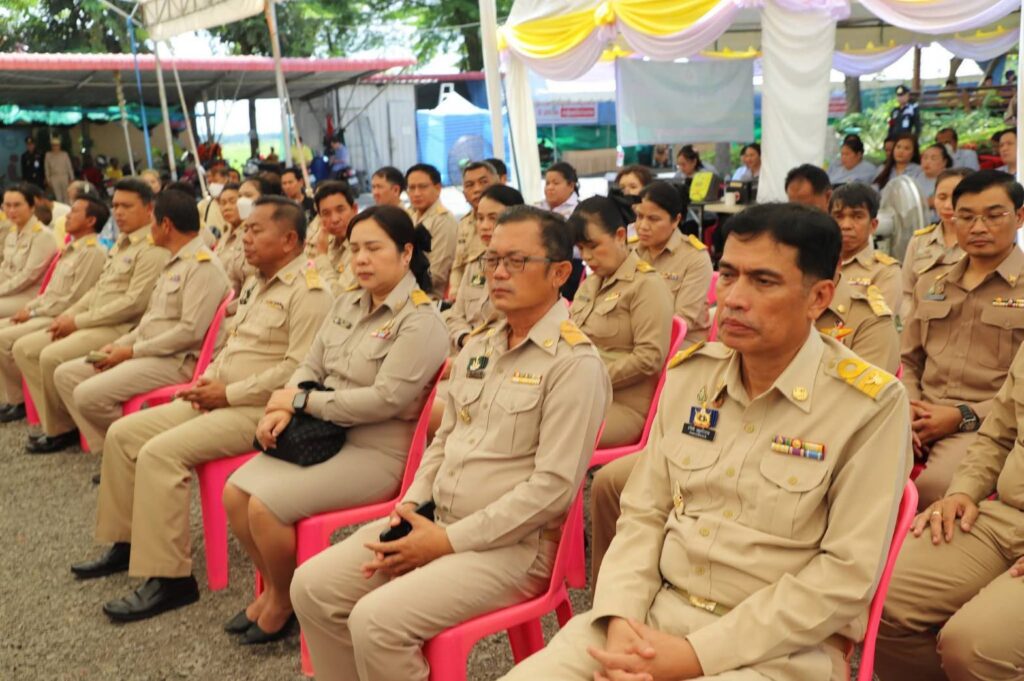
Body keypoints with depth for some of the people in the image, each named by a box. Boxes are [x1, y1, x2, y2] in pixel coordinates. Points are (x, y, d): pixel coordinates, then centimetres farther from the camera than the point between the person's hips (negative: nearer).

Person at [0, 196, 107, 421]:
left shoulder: (93, 252, -14)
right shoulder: (72, 249, 17)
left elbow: (74, 300, -18)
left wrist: (33, 311, -13)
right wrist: (29, 307, 5)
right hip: (45, 313, 10)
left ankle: (20, 401, -1)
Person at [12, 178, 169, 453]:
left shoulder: (153, 249, -13)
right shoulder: (122, 243, 18)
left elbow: (134, 303, -20)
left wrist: (78, 321, -15)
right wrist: (69, 314, 5)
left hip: (120, 329, -10)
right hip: (90, 324, 10)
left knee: (52, 356, -25)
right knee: (24, 348, 3)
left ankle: (62, 429, -4)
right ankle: (54, 423, 3)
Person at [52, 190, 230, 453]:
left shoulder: (203, 266, -15)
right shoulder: (174, 263, 17)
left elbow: (190, 331, -22)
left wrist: (131, 351, -15)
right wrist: (118, 344, 6)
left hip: (177, 361, -10)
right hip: (146, 353, 10)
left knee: (88, 394, -23)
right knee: (65, 374, 6)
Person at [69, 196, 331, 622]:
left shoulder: (308, 291, -15)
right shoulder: (255, 284, 17)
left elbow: (298, 369, -23)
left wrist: (229, 393, -17)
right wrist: (209, 378, 5)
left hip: (259, 410, -10)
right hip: (220, 397, 10)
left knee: (160, 453, -25)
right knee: (123, 434, 4)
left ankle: (169, 578, -16)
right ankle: (126, 543, 17)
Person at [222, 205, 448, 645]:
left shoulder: (420, 321, -15)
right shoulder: (347, 302, 9)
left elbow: (383, 399, -23)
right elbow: (312, 366, 12)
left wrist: (301, 400, -15)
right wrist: (283, 408, -10)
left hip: (378, 451, -8)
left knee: (265, 506, -20)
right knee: (235, 493, -5)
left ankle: (285, 600, 9)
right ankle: (273, 586, 17)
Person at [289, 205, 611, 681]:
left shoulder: (574, 362, -14)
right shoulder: (478, 346, 12)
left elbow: (553, 487, -20)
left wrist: (449, 541, -17)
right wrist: (409, 505, 1)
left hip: (512, 544, -8)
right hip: (435, 521, 8)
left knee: (377, 621, -24)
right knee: (312, 587, -2)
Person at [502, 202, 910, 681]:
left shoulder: (871, 404, -11)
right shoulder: (689, 373, 4)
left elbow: (848, 574, -13)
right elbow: (643, 513, 7)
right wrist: (621, 619, -11)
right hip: (657, 610, 4)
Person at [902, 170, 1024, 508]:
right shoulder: (930, 284, 21)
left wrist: (963, 416, -12)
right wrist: (909, 406, 2)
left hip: (984, 426, -4)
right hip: (922, 420, 4)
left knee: (934, 484, -35)